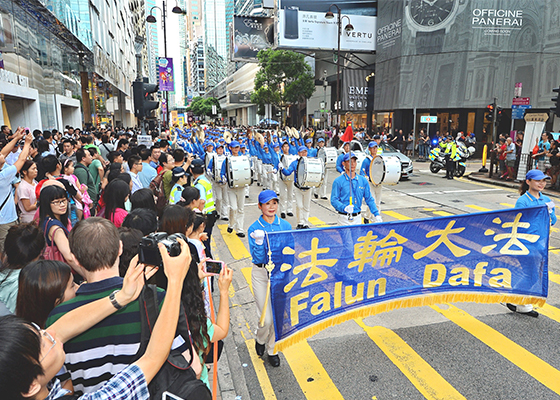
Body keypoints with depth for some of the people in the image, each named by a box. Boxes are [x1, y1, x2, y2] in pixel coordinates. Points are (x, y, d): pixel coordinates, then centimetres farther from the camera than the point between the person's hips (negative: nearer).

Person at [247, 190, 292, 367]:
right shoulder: (254, 229, -8)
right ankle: (260, 339, 32)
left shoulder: (285, 226, 0)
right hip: (261, 274, -2)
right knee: (266, 318, -3)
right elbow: (257, 258, -13)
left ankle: (272, 350, 32)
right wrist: (259, 241, -28)